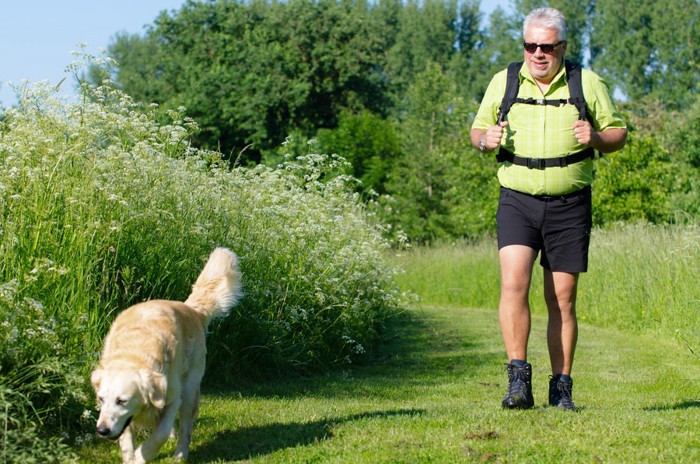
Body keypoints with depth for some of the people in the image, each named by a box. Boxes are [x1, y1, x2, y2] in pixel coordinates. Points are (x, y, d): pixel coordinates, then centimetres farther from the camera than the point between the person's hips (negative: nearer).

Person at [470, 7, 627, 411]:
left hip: (569, 205, 0)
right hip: (517, 200, 0)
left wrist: (596, 138, -11)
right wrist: (485, 140, -6)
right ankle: (519, 381, -17)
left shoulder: (588, 84, 6)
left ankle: (562, 388, 11)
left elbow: (619, 133, 11)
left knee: (563, 298, 2)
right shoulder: (503, 82, 9)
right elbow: (477, 130, 18)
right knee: (514, 282, -19)